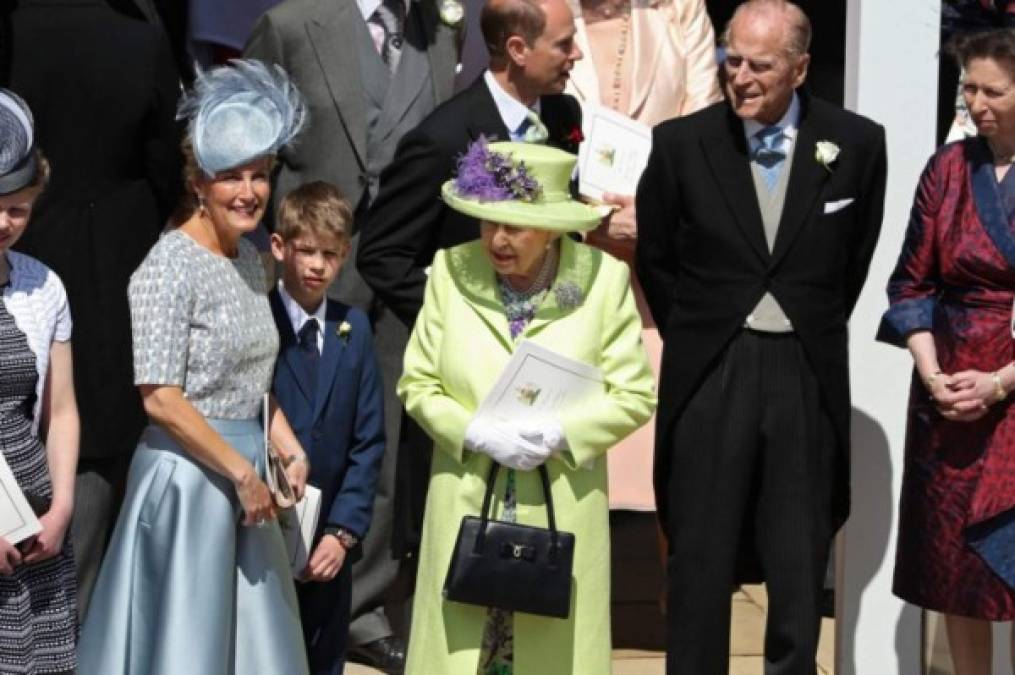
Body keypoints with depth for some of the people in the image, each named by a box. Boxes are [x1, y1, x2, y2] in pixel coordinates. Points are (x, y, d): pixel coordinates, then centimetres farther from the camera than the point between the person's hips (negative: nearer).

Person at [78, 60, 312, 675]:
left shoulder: (250, 258, 10)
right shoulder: (170, 265, -15)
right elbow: (160, 398, -19)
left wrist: (288, 448, 6)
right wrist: (240, 471, -14)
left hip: (245, 472, 8)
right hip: (188, 473, -8)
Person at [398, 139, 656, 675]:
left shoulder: (603, 279, -4)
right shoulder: (452, 271, 1)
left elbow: (634, 395, -2)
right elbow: (418, 383, 4)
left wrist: (559, 433, -16)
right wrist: (477, 431, -12)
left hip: (561, 514, -1)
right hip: (466, 508, 1)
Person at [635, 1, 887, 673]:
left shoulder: (856, 143, -2)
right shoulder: (681, 143, -3)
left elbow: (856, 261, 10)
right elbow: (655, 259, 9)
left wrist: (813, 334, 12)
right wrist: (694, 337, 10)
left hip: (808, 380, 0)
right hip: (710, 373, 0)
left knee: (801, 563, 8)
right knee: (701, 559, 7)